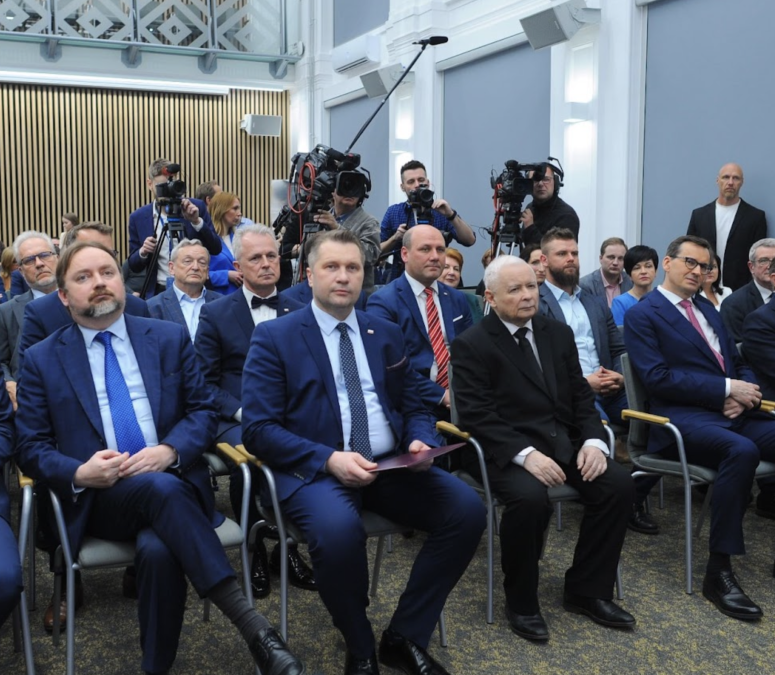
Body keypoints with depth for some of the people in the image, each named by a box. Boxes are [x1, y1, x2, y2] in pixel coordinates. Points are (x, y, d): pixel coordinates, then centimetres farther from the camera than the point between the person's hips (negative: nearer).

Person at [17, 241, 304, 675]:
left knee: (158, 551, -35)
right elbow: (31, 448, 6)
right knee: (161, 488, -36)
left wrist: (170, 451, -14)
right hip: (97, 500, -1)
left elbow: (204, 411, 8)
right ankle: (253, 628, -37)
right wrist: (80, 473, -16)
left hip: (174, 481, 1)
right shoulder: (43, 359, 8)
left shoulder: (170, 338, 11)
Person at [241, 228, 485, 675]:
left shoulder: (387, 334, 15)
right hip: (314, 469, -4)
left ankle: (405, 638, -2)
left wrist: (420, 443, -7)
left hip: (390, 466, 5)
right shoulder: (274, 337, 1)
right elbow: (259, 429, -7)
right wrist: (329, 458, -21)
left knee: (468, 508, -19)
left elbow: (414, 409, 18)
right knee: (337, 530, -37)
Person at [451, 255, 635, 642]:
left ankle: (586, 591, 1)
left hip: (564, 442, 6)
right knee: (530, 498, -34)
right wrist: (526, 454, -26)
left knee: (618, 484, -17)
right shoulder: (471, 345, -5)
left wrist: (593, 441, -8)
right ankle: (521, 602, -8)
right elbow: (477, 416, -14)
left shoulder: (558, 334, 13)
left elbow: (581, 395, 12)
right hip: (507, 449, -6)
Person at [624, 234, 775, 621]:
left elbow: (739, 365, 22)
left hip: (733, 413, 7)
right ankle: (718, 571, -27)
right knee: (741, 451, -36)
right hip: (683, 419, -7)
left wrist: (744, 394, -2)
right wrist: (727, 389, -14)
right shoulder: (642, 315, 1)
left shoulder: (708, 310, 24)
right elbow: (658, 378, -12)